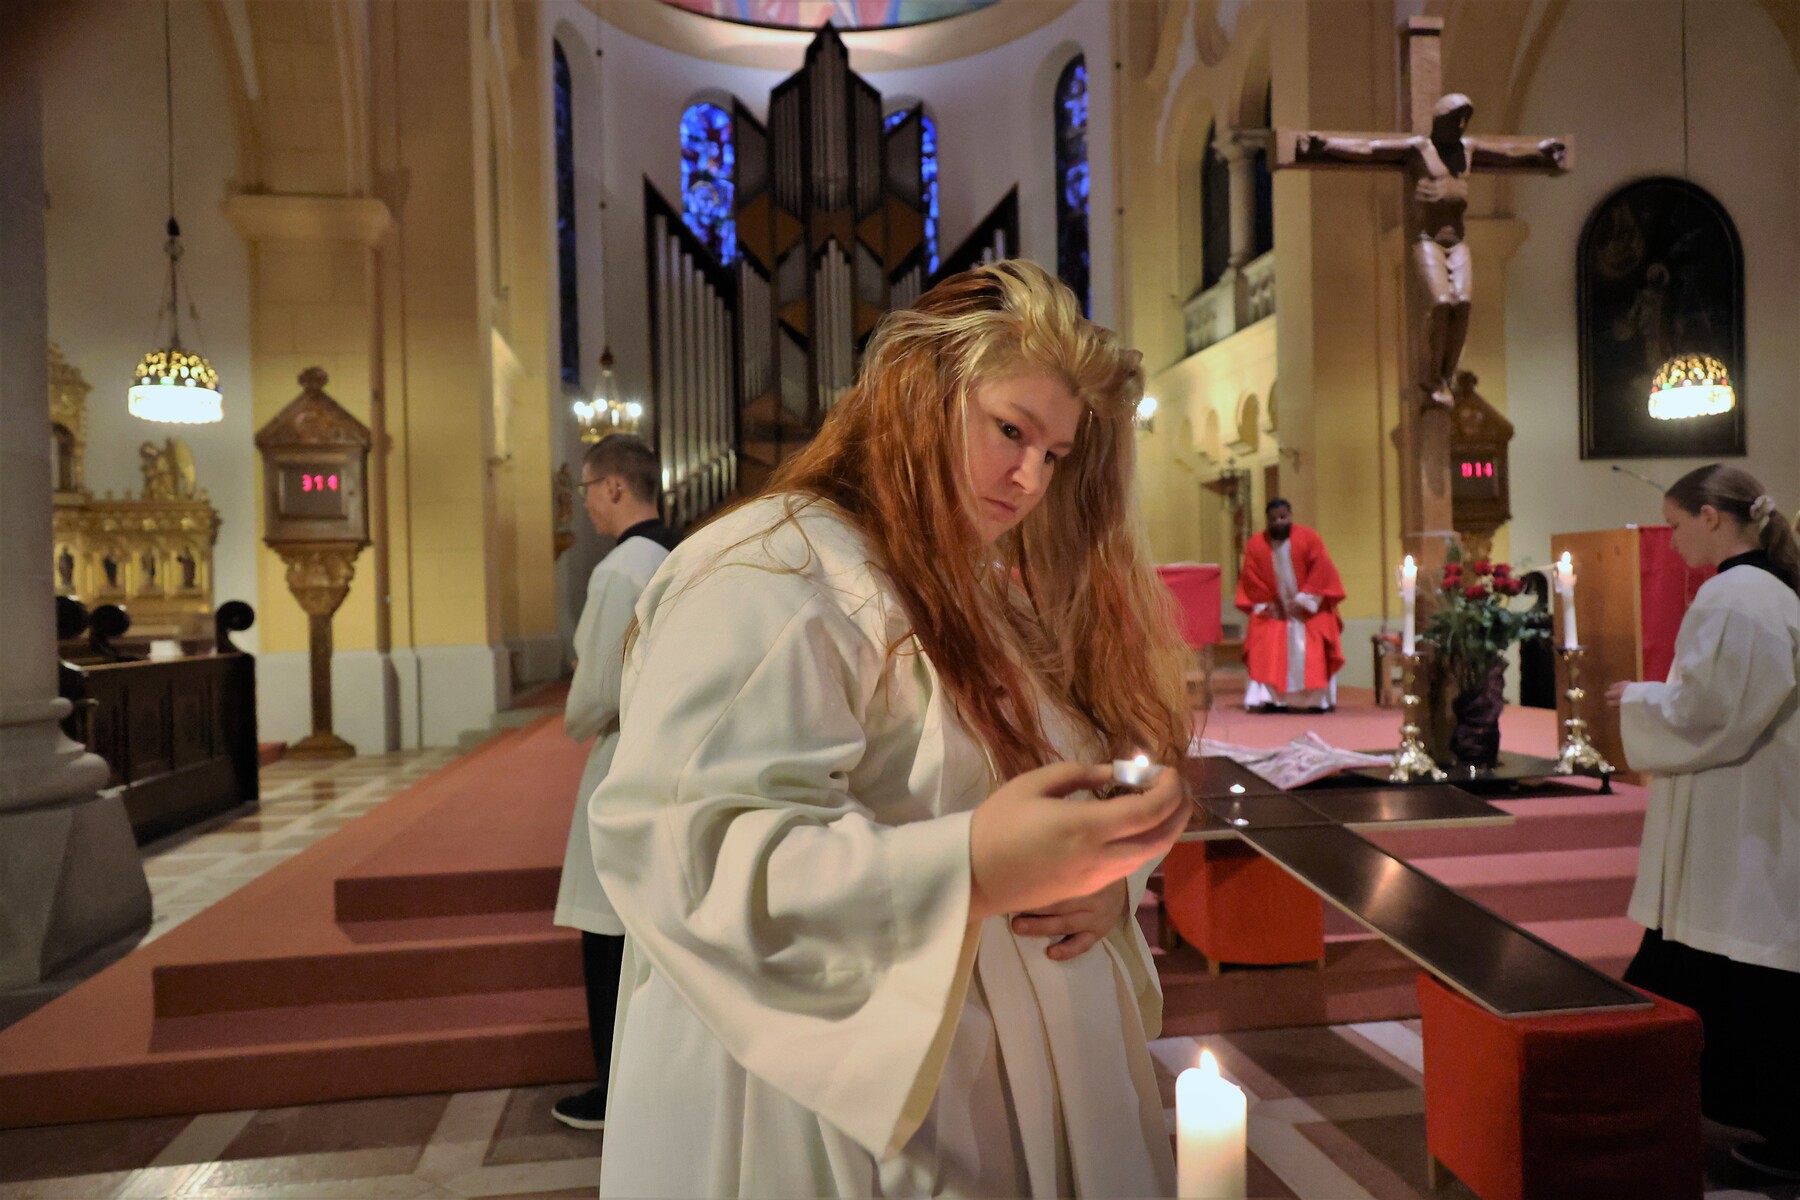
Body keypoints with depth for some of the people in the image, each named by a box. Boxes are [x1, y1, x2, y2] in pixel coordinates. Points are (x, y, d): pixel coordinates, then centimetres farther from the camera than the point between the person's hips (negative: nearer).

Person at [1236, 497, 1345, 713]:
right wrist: (1267, 605, -11)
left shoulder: (1310, 538, -5)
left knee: (1313, 647, -18)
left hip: (1309, 609, -1)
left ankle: (1320, 698, -11)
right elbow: (1251, 581, 0)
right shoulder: (1255, 545, -2)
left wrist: (1303, 601, -16)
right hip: (1273, 610, 1)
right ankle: (1272, 698, -20)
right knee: (1267, 646, -19)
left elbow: (1321, 573, -9)